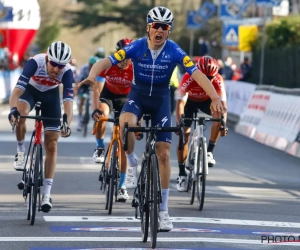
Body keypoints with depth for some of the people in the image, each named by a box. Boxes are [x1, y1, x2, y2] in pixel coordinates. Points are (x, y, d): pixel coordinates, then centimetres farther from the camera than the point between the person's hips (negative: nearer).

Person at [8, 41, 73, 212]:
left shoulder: (67, 72, -31)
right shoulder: (35, 62, -36)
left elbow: (68, 100, -38)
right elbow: (19, 88, -43)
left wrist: (67, 123, -55)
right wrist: (13, 109, -61)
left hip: (51, 95, 1)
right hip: (31, 90, -1)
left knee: (52, 146, -6)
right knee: (21, 114, -37)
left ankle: (47, 193, -2)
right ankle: (21, 152, -10)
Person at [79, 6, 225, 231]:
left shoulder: (174, 51, -18)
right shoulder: (136, 47, -18)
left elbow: (197, 73, -25)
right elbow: (107, 62, -25)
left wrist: (215, 96, -41)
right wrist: (92, 76, -47)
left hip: (161, 99, 1)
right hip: (138, 95, -1)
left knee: (163, 154, -3)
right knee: (125, 123, -36)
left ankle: (163, 211, 7)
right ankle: (132, 164, -7)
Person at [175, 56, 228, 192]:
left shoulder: (218, 80, -32)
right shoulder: (188, 78, -37)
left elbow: (222, 103, -36)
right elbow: (180, 102, -40)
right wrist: (179, 124, -53)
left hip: (207, 101, 1)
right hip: (190, 101, -1)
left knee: (218, 115, -31)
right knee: (183, 136, -10)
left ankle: (209, 151, -18)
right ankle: (182, 174, 1)